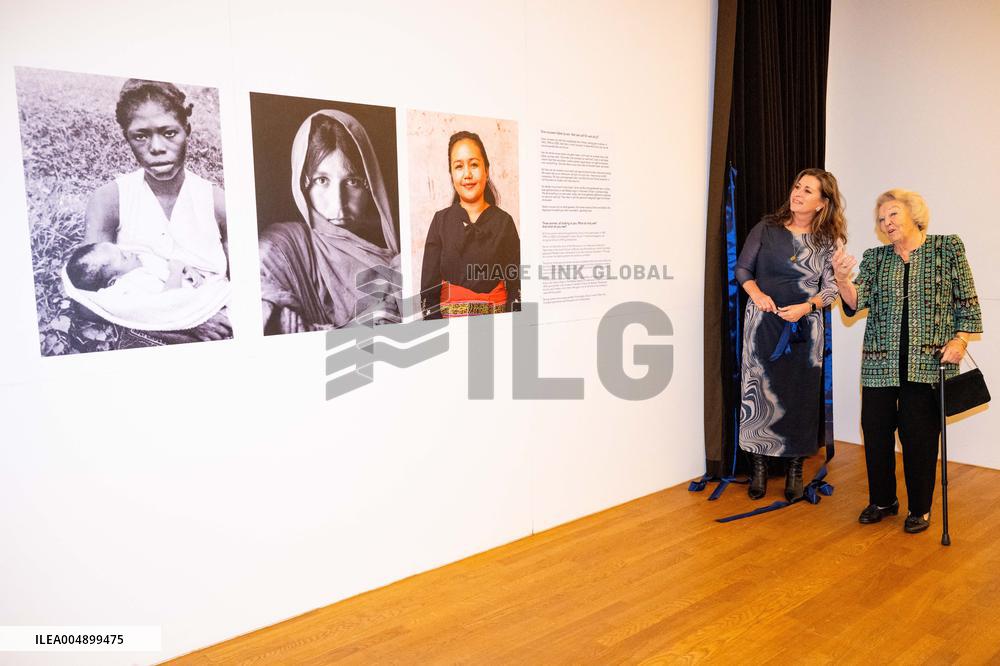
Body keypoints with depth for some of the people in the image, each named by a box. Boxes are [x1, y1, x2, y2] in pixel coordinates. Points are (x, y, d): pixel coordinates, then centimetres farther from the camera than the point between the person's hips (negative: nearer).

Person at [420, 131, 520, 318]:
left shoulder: (504, 222, 3)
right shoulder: (441, 221, 3)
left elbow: (516, 286, 1)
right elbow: (429, 287, 2)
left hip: (498, 320, 1)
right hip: (449, 320, 0)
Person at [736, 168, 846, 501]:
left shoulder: (826, 241, 3)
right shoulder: (767, 228, 1)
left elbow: (830, 288, 3)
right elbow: (743, 268, 5)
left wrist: (806, 307, -14)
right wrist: (756, 293, -13)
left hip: (805, 326, 1)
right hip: (763, 321, 0)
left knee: (800, 395, 4)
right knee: (758, 391, 0)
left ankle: (795, 468, 18)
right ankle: (758, 467, 13)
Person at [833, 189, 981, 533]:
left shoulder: (948, 248, 4)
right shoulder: (875, 258, 10)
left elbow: (967, 301, 4)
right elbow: (856, 303, 0)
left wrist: (960, 339, -8)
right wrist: (842, 280, -19)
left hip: (927, 362, -3)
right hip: (880, 362, 3)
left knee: (919, 435, 0)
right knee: (875, 431, 5)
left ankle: (920, 508, 18)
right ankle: (882, 501, 22)